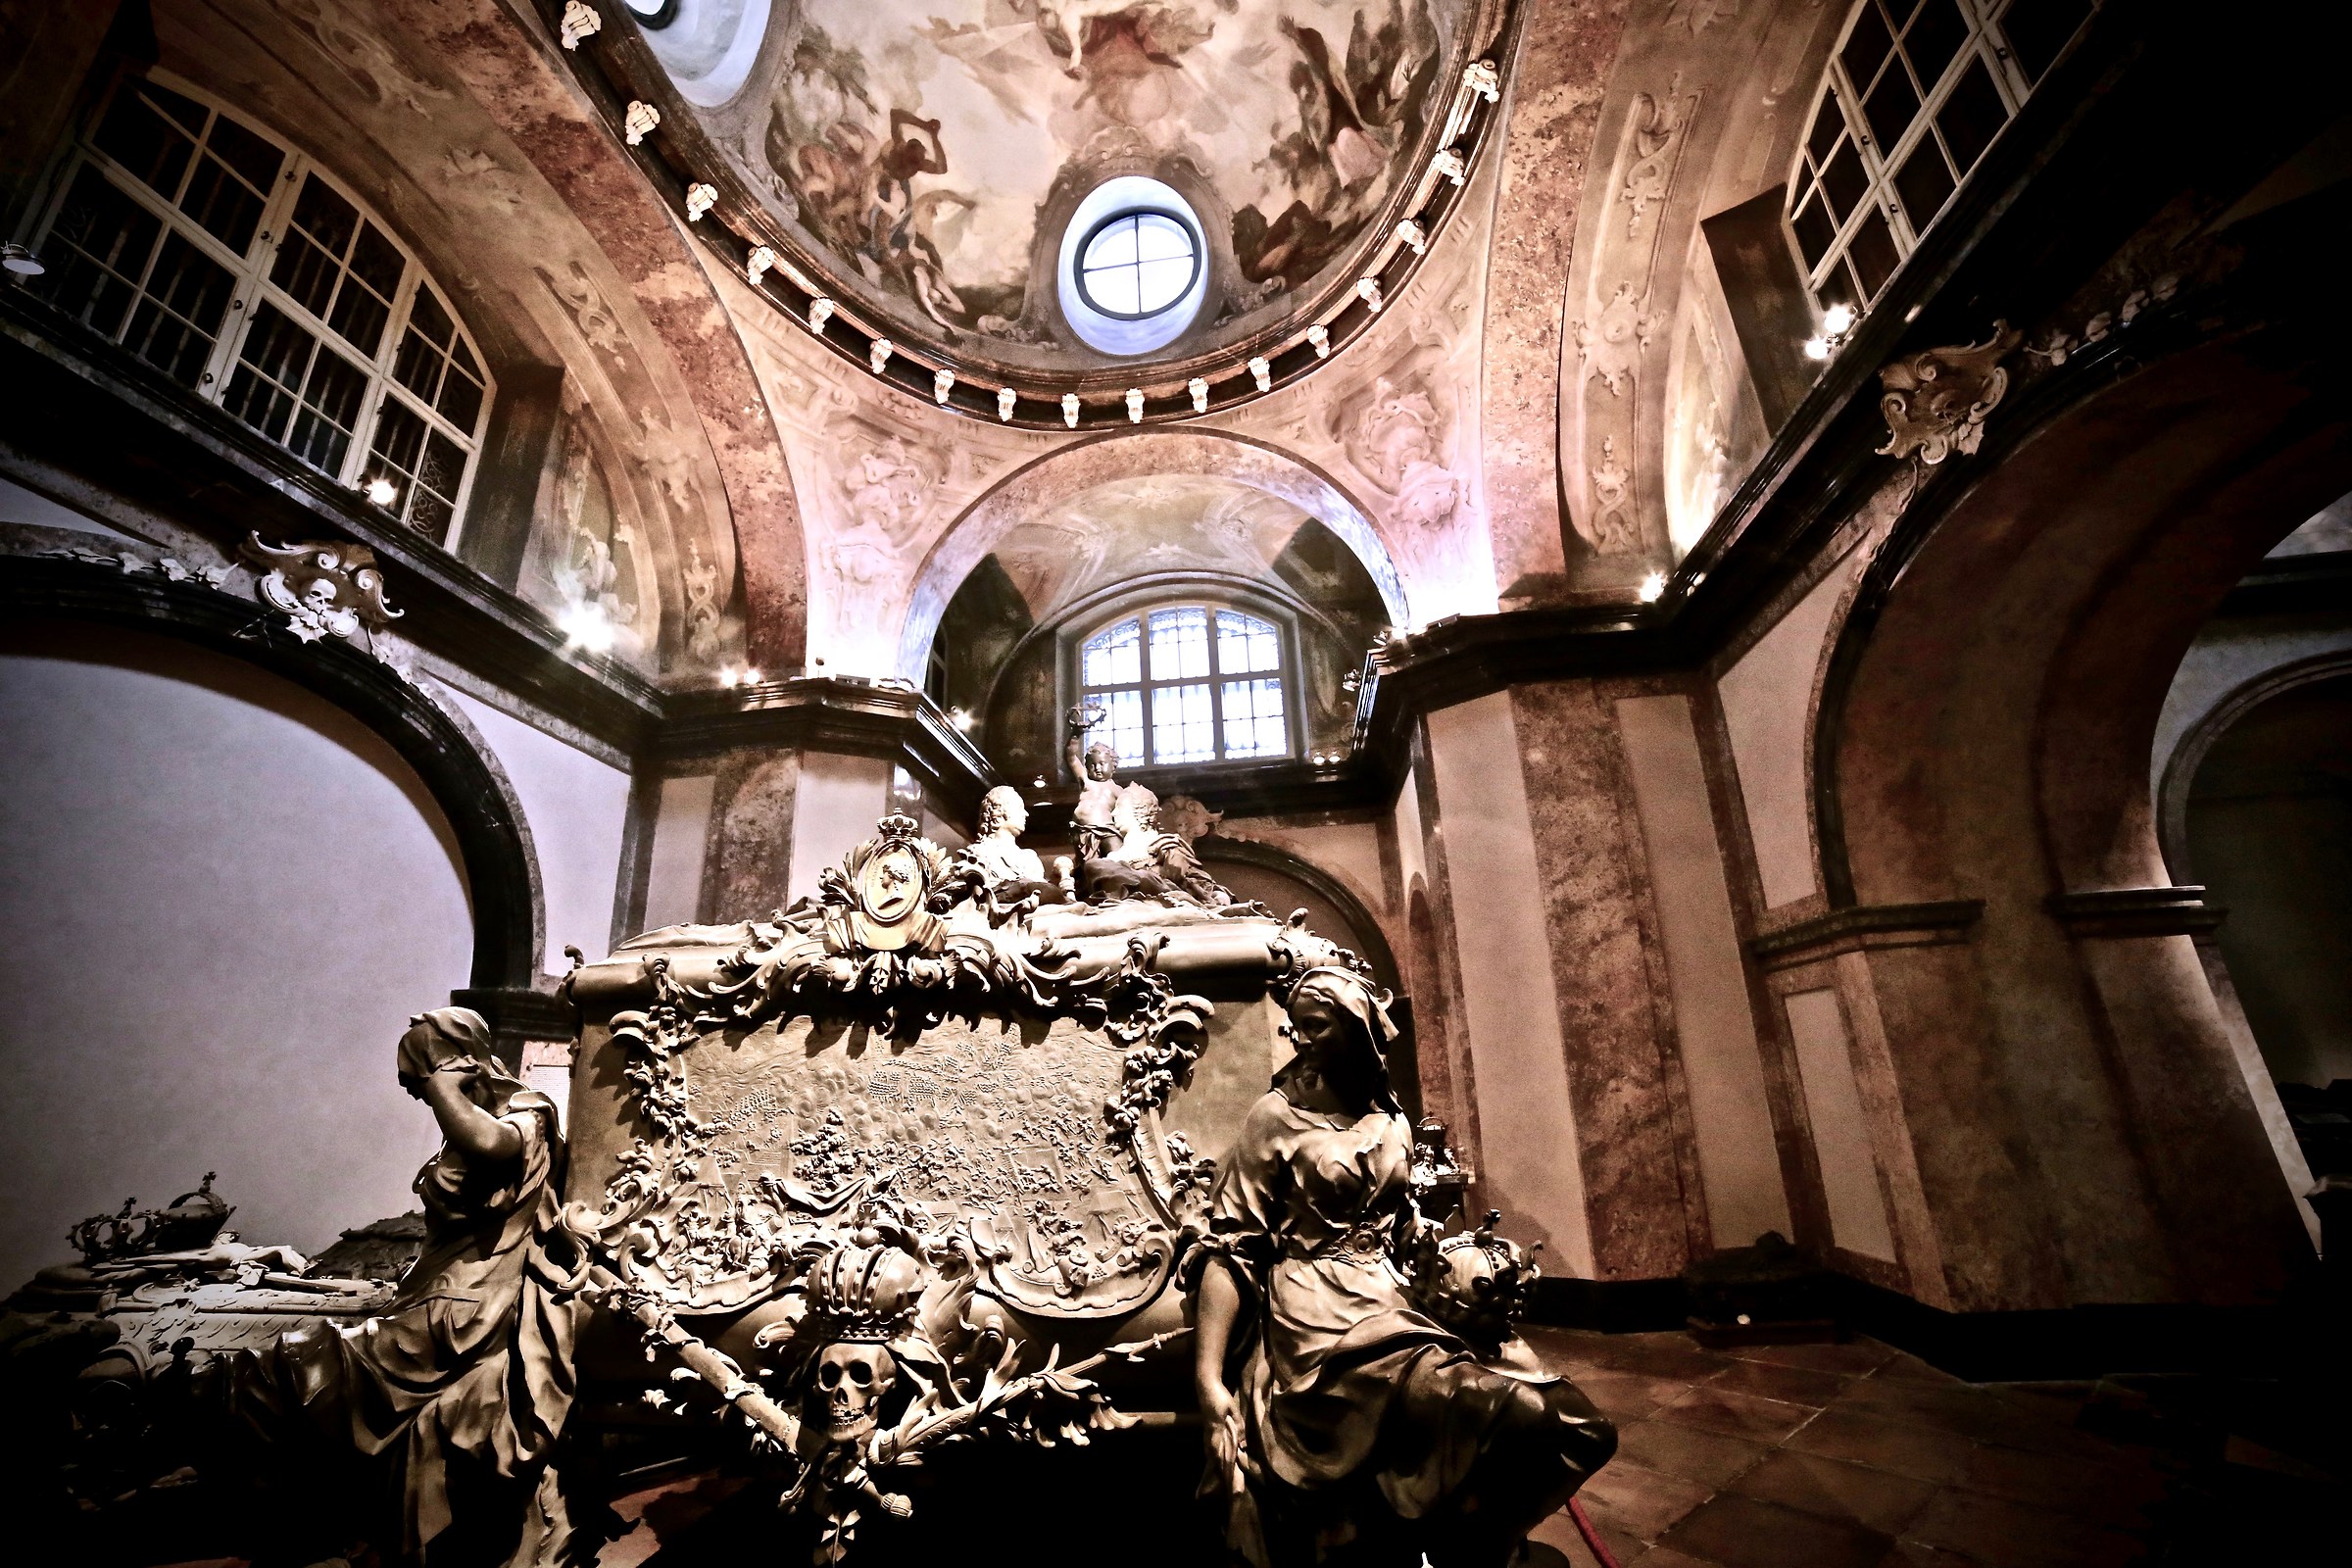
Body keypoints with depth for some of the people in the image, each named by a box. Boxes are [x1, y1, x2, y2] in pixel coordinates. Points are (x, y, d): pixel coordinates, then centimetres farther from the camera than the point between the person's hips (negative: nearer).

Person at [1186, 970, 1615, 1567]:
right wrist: (1209, 1376, -19)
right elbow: (1230, 1247, -10)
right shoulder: (1277, 1117, -5)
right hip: (1317, 1317, -6)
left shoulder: (1394, 1124, 12)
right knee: (1511, 1413, -21)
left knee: (1556, 1414, -10)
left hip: (1389, 1300, 6)